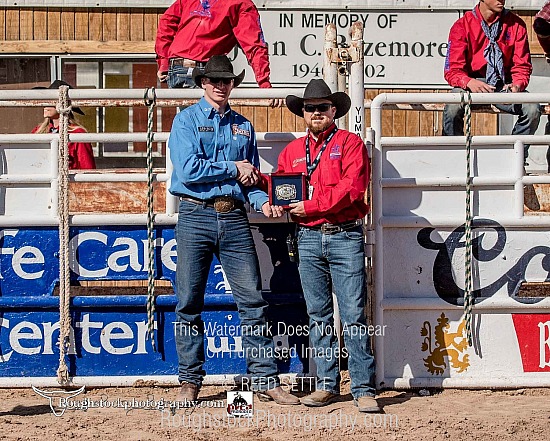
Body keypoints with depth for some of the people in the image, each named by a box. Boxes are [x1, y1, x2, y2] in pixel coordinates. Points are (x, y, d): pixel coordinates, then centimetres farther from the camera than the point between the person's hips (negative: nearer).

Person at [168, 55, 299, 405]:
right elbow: (187, 169, -11)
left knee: (253, 300, -2)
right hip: (196, 215, -3)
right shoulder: (187, 120, 4)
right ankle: (190, 381, 10)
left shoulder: (243, 126, 18)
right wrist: (234, 169, -4)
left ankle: (265, 379, 1)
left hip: (235, 218, 3)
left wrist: (263, 202, -2)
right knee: (190, 303, 1)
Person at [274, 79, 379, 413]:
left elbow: (352, 187, -11)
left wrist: (310, 206, -12)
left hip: (345, 237, -5)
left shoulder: (350, 143, 2)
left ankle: (364, 389, -5)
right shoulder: (292, 151, 18)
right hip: (308, 238, 5)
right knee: (318, 316, 6)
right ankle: (328, 384, 13)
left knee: (353, 315, -7)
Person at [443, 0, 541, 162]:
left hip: (504, 85, 2)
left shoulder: (515, 24, 2)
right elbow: (453, 70, -10)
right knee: (452, 108, -33)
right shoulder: (462, 25, -5)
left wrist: (517, 85, -20)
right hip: (472, 85, -2)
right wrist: (470, 82, -33)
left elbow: (522, 65, 3)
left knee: (532, 109, -26)